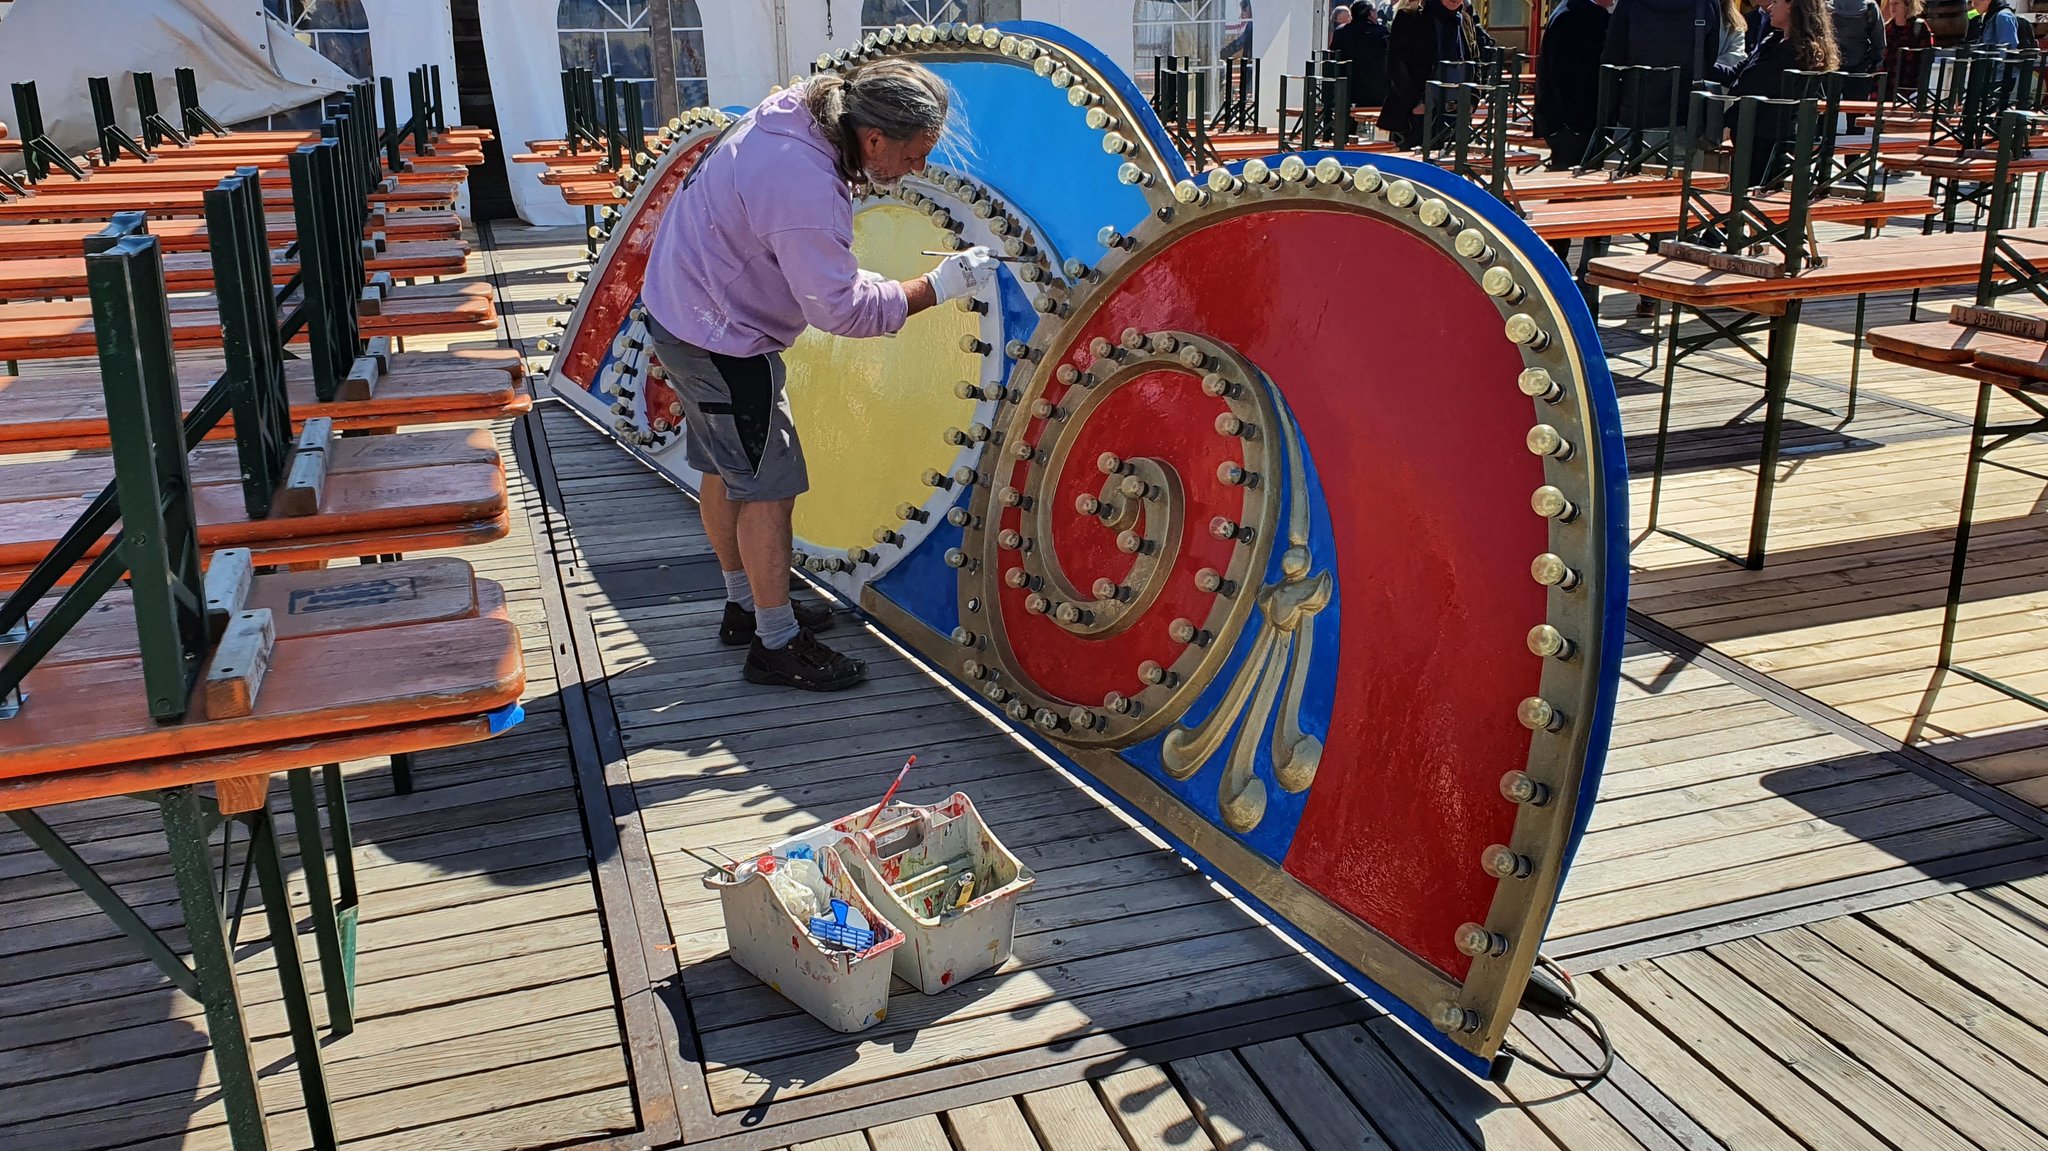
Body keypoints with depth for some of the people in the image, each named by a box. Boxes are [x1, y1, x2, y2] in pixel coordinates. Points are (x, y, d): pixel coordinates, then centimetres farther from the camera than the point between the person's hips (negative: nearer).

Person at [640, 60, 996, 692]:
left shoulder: (796, 110, -4)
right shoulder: (806, 190, -32)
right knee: (768, 485, -3)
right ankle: (775, 645, 6)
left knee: (725, 469, 19)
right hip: (720, 340, -10)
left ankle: (746, 605, 35)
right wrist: (937, 287, -19)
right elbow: (841, 308, -26)